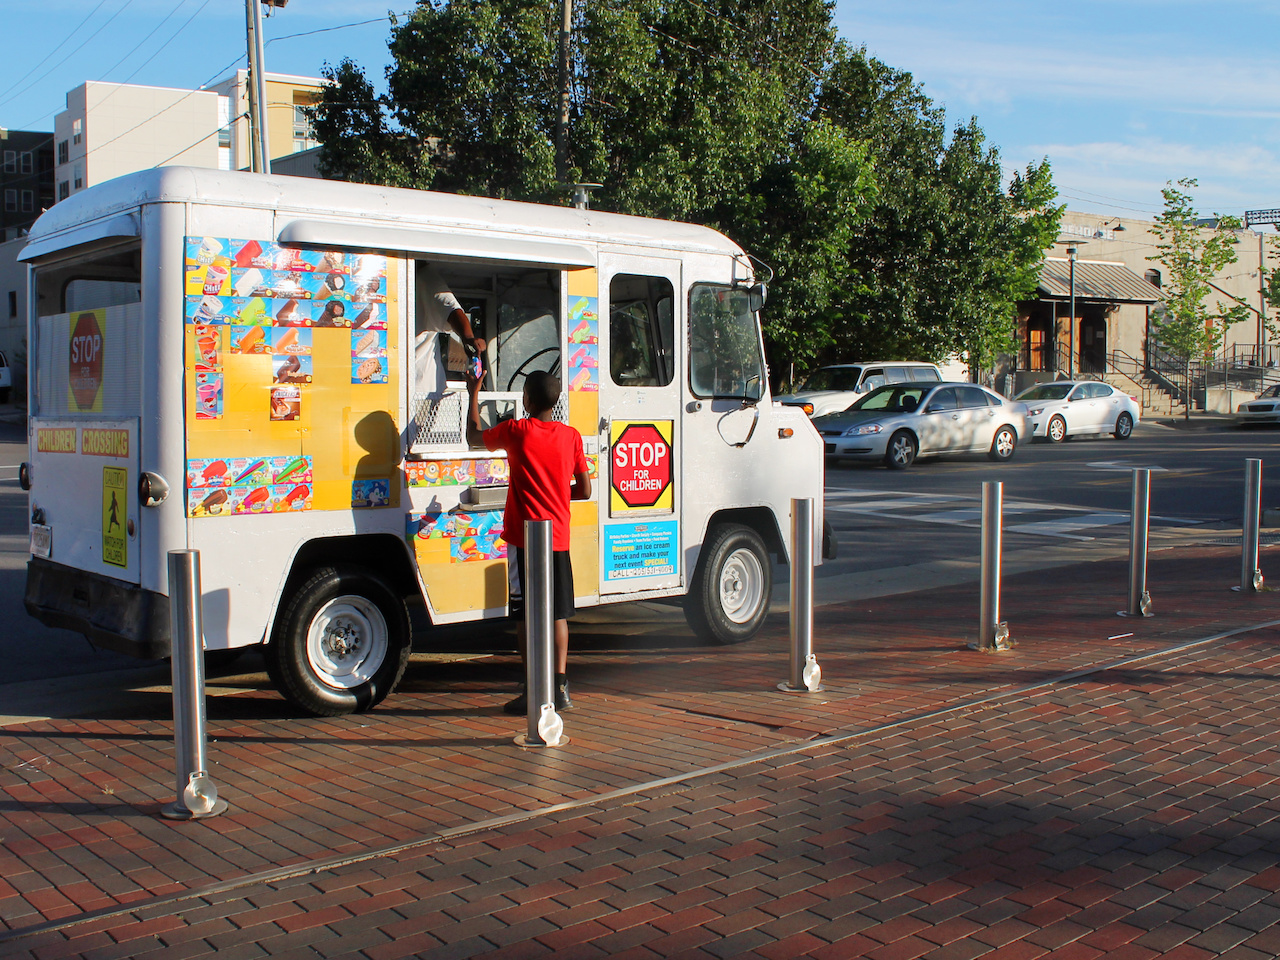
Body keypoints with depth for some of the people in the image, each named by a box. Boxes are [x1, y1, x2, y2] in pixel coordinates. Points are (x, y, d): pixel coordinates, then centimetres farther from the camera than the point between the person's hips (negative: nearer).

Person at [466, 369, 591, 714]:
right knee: (558, 614, 12)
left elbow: (475, 436, 11)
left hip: (526, 537, -4)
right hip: (559, 538, 4)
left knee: (529, 616, 0)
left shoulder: (516, 431, -8)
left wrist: (474, 394, 23)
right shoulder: (571, 436, 2)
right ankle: (560, 688, 12)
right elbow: (584, 490, 6)